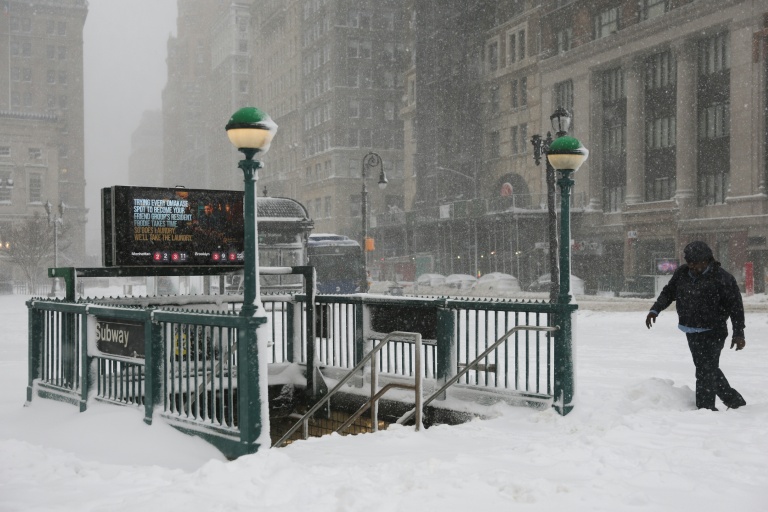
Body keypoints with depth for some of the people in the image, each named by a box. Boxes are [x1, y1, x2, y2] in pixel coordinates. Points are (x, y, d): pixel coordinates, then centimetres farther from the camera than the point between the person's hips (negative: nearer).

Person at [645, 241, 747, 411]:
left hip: (712, 333, -7)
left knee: (705, 370, -10)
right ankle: (735, 400, 30)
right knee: (709, 369, 16)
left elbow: (735, 306, -9)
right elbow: (668, 292, 17)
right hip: (691, 332, 7)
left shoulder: (722, 278, -11)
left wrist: (738, 334, -13)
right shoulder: (682, 273, 5)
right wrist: (655, 310, 3)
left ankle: (705, 407, -2)